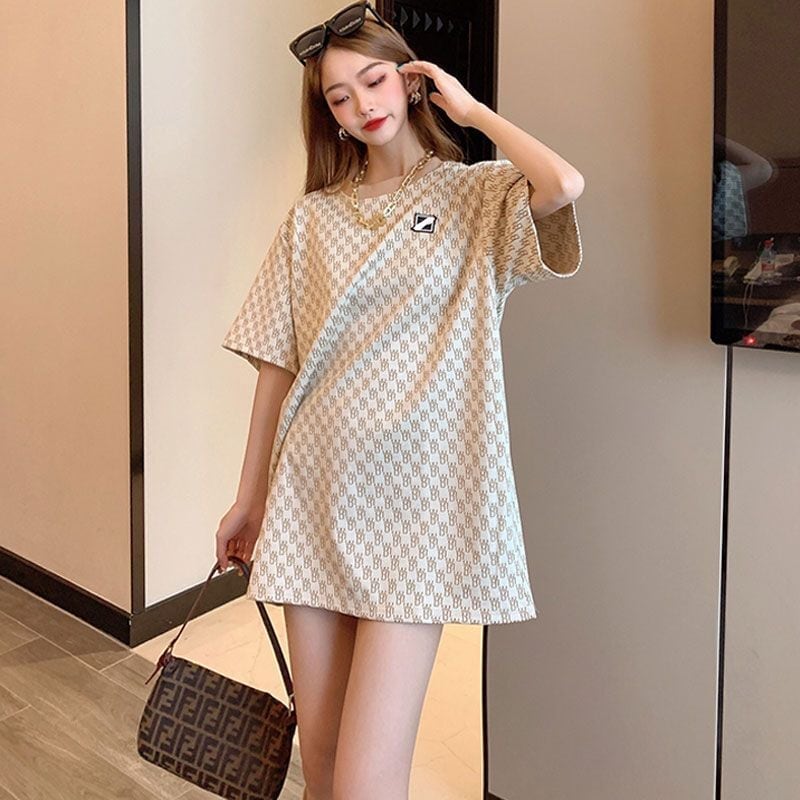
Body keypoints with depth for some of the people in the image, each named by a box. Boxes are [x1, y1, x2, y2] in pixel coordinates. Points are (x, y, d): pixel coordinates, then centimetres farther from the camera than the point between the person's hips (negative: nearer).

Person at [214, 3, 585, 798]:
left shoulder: (479, 195, 1)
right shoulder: (312, 217, 10)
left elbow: (564, 185, -22)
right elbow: (278, 364, 10)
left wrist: (470, 107, -4)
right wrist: (249, 498, 12)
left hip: (416, 503, -3)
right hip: (314, 499, 4)